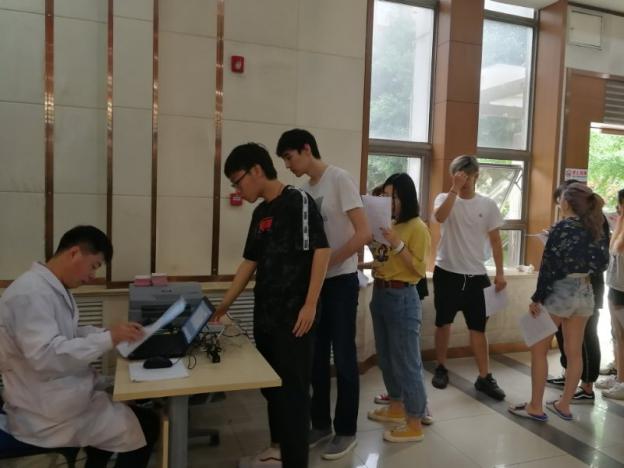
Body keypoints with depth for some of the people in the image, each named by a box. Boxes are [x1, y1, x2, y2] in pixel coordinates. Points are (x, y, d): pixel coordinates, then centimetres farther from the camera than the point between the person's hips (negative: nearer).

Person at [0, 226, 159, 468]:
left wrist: (110, 331, 3)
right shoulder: (31, 292, -25)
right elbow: (45, 356, -33)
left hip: (54, 395, 10)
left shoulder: (53, 287, 6)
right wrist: (109, 338, -27)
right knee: (147, 427, -3)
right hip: (45, 412, -10)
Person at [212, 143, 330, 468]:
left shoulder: (298, 201, -10)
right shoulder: (260, 213, 13)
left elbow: (321, 251, -15)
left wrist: (310, 305, -19)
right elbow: (250, 262, 18)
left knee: (293, 389, 1)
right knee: (270, 385, 18)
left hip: (294, 315, -8)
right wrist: (224, 305, 18)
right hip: (265, 313, 8)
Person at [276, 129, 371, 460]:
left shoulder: (339, 179, -12)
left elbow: (363, 233, -18)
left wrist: (328, 262, -18)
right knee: (316, 357, 13)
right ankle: (321, 424, 28)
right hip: (315, 282, 7)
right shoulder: (305, 189, 10)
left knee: (343, 358, 2)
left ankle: (346, 431, 18)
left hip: (341, 281, -7)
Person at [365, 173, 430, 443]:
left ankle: (414, 425, 11)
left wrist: (398, 244, -22)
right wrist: (374, 243, 3)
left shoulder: (417, 227, -11)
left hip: (402, 298, -8)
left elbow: (420, 269, -15)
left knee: (406, 362, -1)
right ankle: (396, 407, 36)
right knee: (386, 357, 19)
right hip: (380, 293, 8)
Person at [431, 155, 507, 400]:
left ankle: (484, 377, 16)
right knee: (443, 323, 11)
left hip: (476, 276, 1)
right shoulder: (445, 198, -3)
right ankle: (441, 368, 28)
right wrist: (454, 189, -27)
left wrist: (500, 273, 1)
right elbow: (440, 217, -27)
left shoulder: (488, 205, 2)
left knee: (478, 327, 7)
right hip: (447, 273, -1)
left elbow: (495, 241, 6)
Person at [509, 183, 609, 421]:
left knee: (539, 350, 5)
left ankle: (535, 407, 10)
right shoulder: (597, 229, 4)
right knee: (574, 352, 13)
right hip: (585, 293, 7)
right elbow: (601, 263, 7)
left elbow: (549, 267, -16)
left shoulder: (561, 228, -14)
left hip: (559, 292, -7)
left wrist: (537, 298, -11)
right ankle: (564, 405, 25)